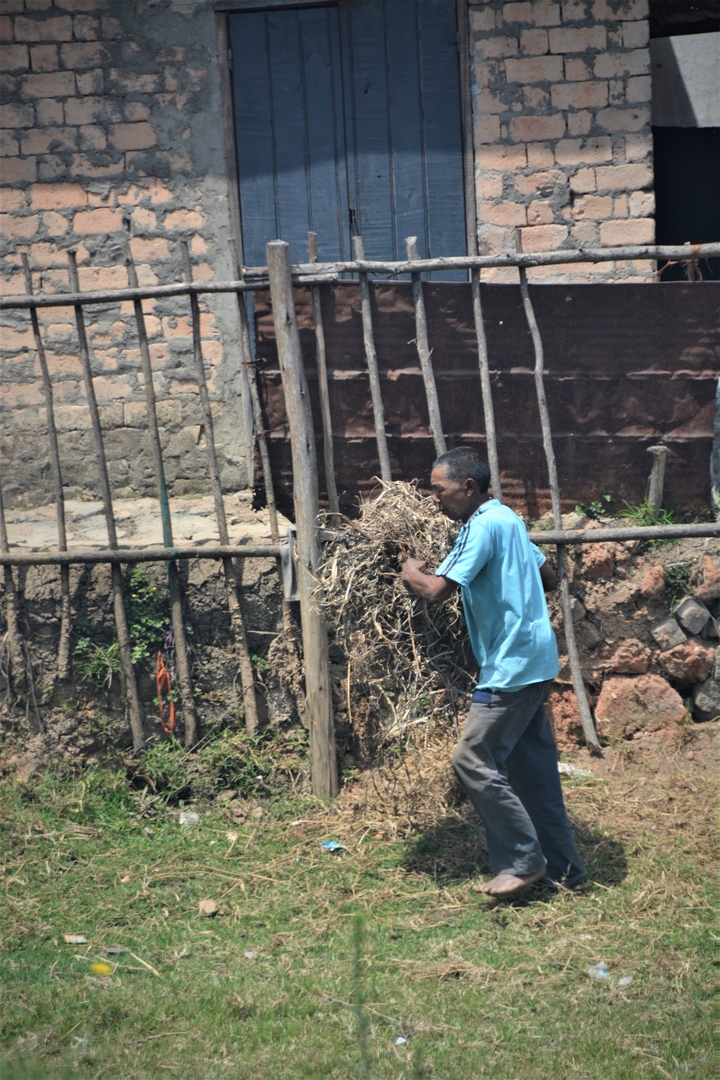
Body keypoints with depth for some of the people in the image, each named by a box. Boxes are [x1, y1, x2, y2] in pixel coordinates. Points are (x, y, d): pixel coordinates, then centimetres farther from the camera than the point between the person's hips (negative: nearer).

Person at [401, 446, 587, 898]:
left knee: (474, 761, -7)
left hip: (511, 668, -10)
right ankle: (563, 868, 18)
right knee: (533, 765, 13)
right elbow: (549, 578, 23)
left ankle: (524, 860, -2)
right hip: (536, 662, 10)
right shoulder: (508, 519, 14)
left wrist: (412, 572, -2)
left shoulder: (483, 525, -16)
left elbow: (437, 589, -22)